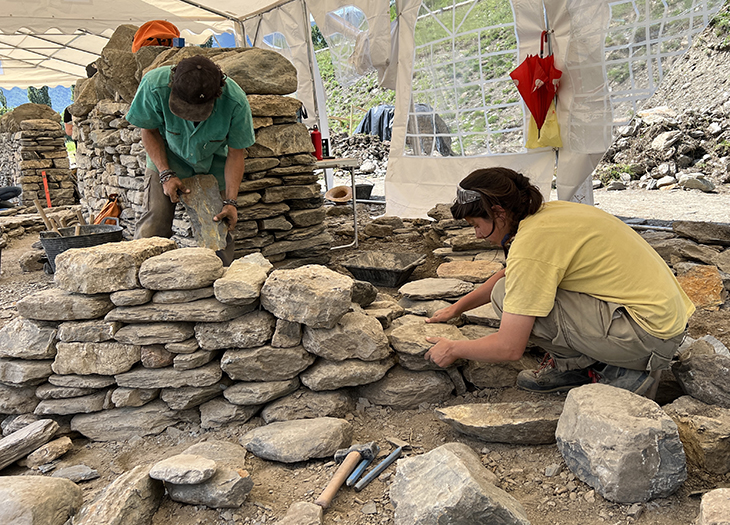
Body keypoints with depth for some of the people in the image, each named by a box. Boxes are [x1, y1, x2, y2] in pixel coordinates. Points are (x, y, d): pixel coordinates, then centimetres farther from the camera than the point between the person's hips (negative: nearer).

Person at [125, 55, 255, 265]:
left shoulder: (236, 103, -31)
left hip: (213, 163, 0)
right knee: (155, 222, -15)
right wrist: (166, 174, -21)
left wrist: (230, 202, -21)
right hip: (168, 157, 0)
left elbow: (235, 153, -16)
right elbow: (149, 131, -11)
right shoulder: (155, 85, -32)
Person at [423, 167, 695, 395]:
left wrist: (453, 349, -2)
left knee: (506, 296, -16)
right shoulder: (549, 211, 6)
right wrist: (457, 307, 27)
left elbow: (509, 348, -19)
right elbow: (509, 274, 25)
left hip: (650, 337, -9)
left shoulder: (531, 242, -21)